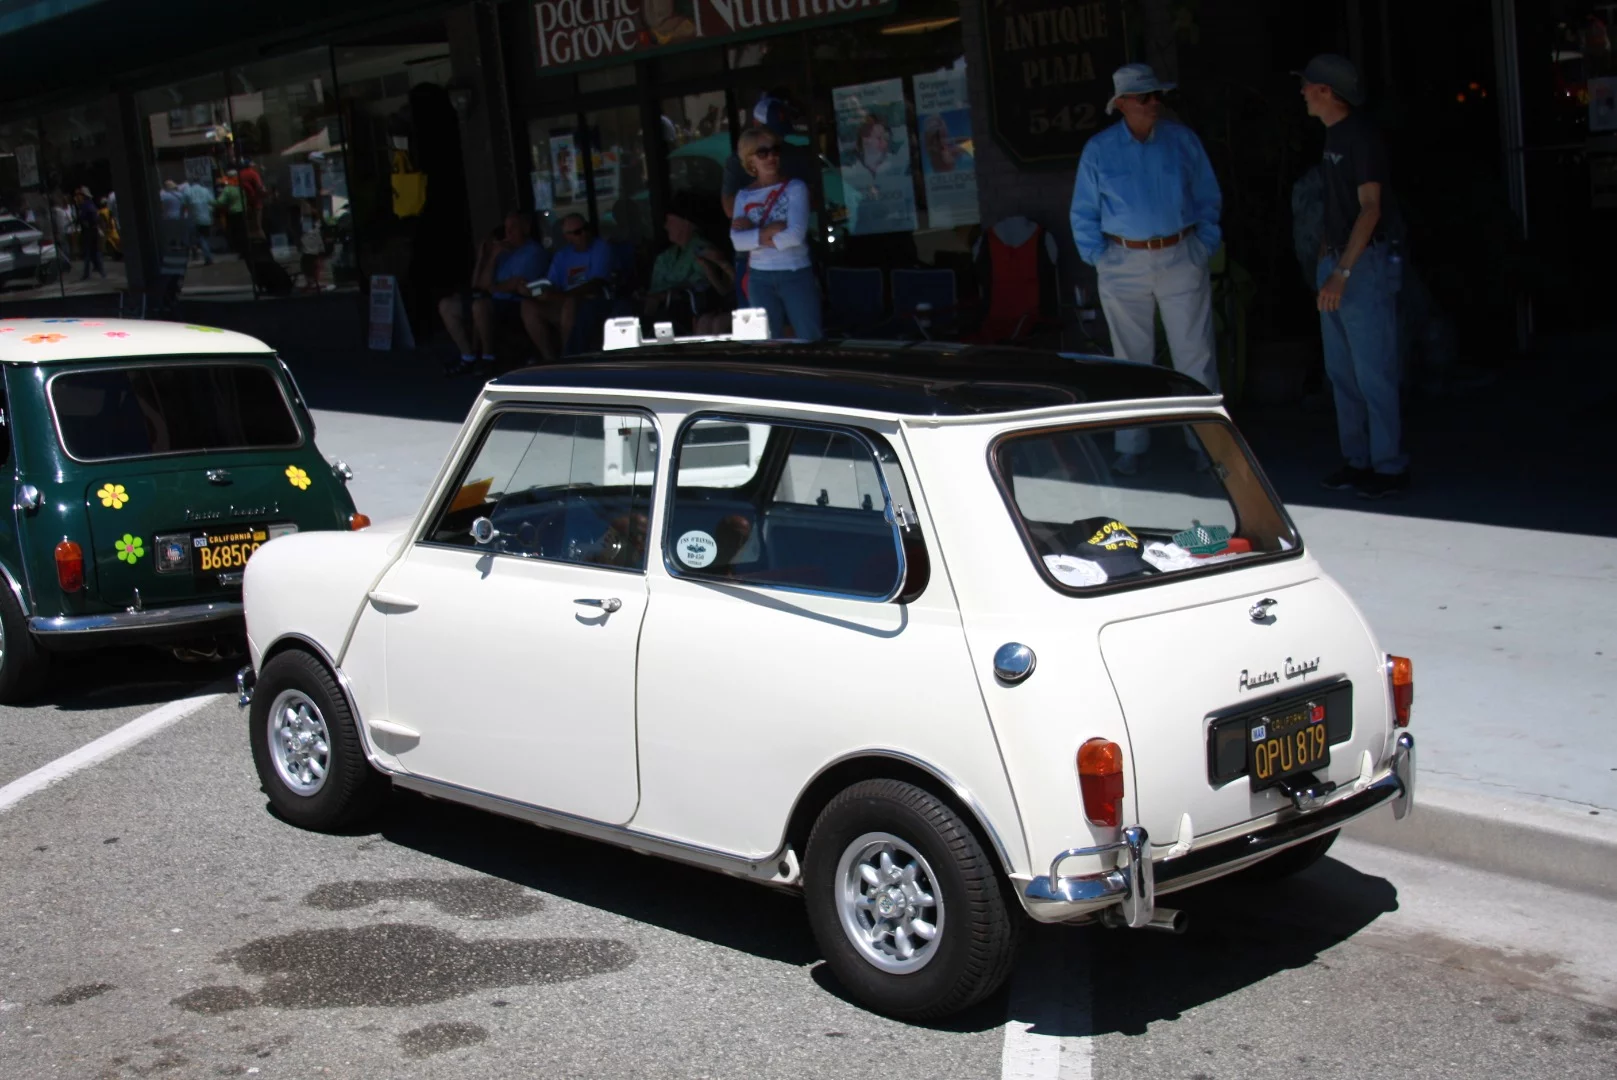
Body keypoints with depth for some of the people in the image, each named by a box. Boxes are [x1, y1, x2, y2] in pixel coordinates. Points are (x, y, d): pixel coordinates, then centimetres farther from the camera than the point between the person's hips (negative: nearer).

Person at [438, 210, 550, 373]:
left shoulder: (534, 253, -8)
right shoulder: (503, 250, 14)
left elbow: (515, 285, -14)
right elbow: (477, 285, 11)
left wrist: (491, 287, -1)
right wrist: (483, 257, 1)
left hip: (516, 305, -9)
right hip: (495, 300, 9)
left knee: (480, 305, -37)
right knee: (446, 305, 4)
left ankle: (488, 358, -21)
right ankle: (469, 357, 0)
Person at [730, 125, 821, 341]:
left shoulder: (795, 188, -4)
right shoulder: (744, 196, 6)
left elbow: (796, 234, -16)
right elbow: (737, 241, -6)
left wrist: (754, 235, -10)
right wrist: (770, 230, -18)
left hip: (796, 275, -3)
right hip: (760, 279, 3)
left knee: (810, 341, -2)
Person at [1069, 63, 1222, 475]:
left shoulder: (1183, 140, 3)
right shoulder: (1098, 150, 2)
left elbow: (1209, 200, 9)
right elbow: (1083, 214, 7)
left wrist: (1204, 247, 0)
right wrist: (1100, 259, -1)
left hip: (1182, 259, 0)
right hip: (1124, 266, 0)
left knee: (1196, 356, -1)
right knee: (1131, 359, 6)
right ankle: (1130, 447, 14)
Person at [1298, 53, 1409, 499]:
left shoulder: (1360, 136, -14)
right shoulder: (1334, 135, 14)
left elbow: (1370, 208, -18)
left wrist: (1342, 272, -23)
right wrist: (1325, 257, 15)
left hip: (1364, 263, -10)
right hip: (1336, 261, 10)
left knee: (1373, 371, -6)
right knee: (1341, 371, 13)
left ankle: (1389, 466, 0)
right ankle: (1357, 460, 20)